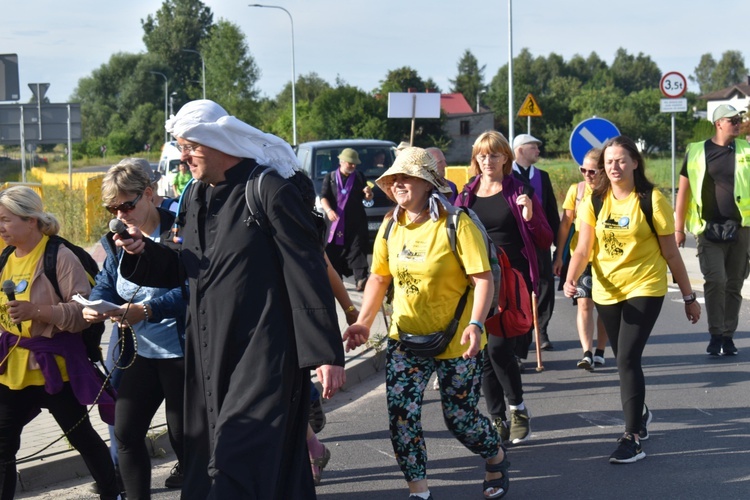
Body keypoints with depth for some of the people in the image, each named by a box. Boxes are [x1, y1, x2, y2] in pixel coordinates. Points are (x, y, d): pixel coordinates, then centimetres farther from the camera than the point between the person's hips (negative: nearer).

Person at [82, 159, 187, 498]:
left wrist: (147, 310, -32)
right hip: (138, 355, 6)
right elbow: (105, 285, 10)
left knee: (182, 435, 4)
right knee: (126, 432, 3)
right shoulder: (118, 240, 8)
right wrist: (95, 306, -13)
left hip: (180, 353, -6)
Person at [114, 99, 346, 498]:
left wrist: (327, 353, -16)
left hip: (262, 356, -8)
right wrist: (143, 251, 0)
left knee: (238, 465, -10)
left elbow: (308, 274, -14)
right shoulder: (195, 197, 12)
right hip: (209, 356, 8)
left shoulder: (268, 190, -12)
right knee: (205, 461, 11)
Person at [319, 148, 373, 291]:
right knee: (334, 252, 1)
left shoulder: (359, 177, 13)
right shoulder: (330, 177, 7)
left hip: (356, 222, 0)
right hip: (336, 221, 0)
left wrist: (368, 194, -8)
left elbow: (367, 198, 17)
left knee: (358, 250, -10)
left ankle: (361, 280, -19)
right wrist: (328, 210, -21)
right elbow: (323, 197, -1)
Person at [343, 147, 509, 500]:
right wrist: (364, 322, -2)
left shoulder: (457, 225, -15)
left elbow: (483, 279, -17)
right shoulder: (391, 226, 0)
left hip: (456, 342, -4)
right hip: (406, 338, 4)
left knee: (460, 417, 7)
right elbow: (379, 277, 9)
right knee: (401, 413, -9)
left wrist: (475, 324, -31)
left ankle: (496, 457, 39)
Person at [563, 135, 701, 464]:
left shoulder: (652, 200, -9)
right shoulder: (594, 201, 0)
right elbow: (584, 249, -4)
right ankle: (639, 413, 43)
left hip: (644, 289, -4)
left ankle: (633, 438, -9)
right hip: (607, 291, 4)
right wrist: (571, 278, -23)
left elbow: (671, 253, -4)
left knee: (627, 359, -15)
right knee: (625, 360, 16)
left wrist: (689, 297, 1)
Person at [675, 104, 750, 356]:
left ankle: (728, 335, 17)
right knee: (715, 280, -13)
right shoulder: (697, 152, 3)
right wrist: (678, 228, 3)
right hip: (709, 229, -2)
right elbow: (684, 191, 6)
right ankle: (716, 335, -4)